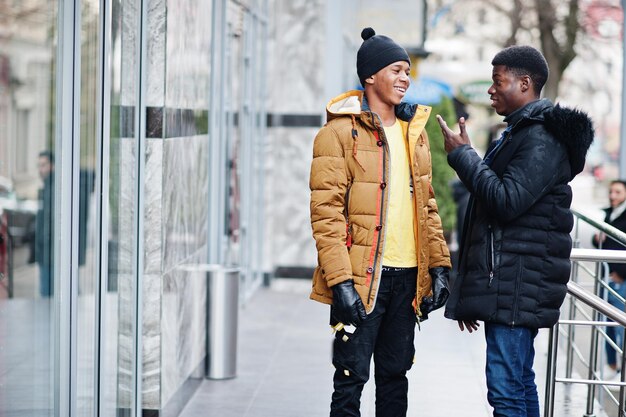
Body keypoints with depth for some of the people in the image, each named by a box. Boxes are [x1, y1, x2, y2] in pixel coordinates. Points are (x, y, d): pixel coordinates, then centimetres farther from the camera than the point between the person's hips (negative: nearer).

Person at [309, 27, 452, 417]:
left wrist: (439, 266, 10)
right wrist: (340, 280, -19)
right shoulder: (340, 133, -8)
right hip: (361, 279, -6)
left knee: (396, 374, 14)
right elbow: (326, 212, -13)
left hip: (408, 277, 6)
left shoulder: (415, 131, 14)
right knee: (352, 376, -1)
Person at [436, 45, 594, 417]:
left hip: (518, 286, -11)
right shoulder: (520, 132, 20)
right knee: (521, 385, 14)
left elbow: (507, 201, -22)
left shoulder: (543, 138, -13)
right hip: (506, 286, 11)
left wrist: (462, 154, -10)